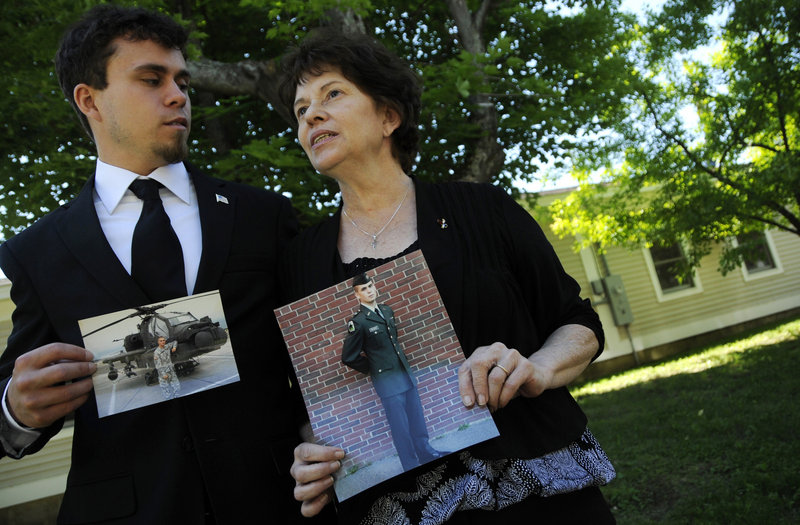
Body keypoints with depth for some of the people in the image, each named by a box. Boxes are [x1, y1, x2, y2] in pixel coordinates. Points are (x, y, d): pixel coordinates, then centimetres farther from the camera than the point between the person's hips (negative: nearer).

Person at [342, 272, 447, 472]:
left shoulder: (387, 310, 6)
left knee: (416, 417, 18)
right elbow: (348, 358, -11)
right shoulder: (358, 322, -17)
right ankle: (411, 465, 18)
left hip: (406, 373, 7)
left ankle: (425, 452, 36)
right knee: (400, 426, 3)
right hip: (387, 380, -7)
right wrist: (372, 369, -1)